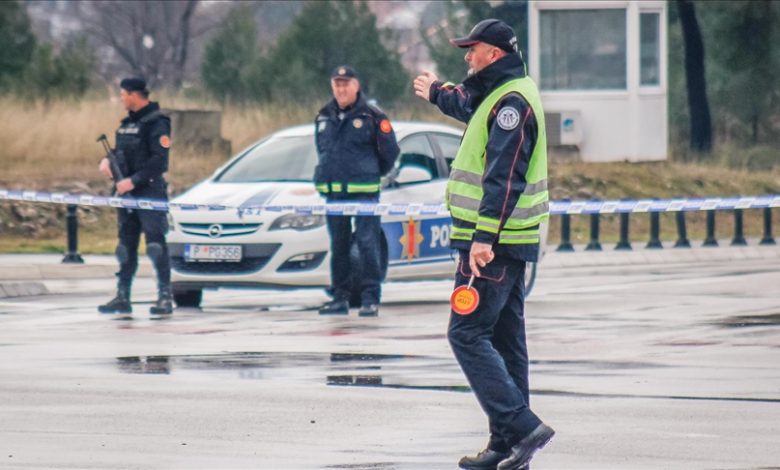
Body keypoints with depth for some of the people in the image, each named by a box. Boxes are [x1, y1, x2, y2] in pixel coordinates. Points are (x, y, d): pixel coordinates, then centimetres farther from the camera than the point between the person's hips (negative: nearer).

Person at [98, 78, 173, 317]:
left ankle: (165, 297, -7)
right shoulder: (128, 122, 16)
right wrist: (107, 160, 4)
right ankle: (122, 297, 14)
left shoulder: (156, 122, -11)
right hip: (127, 192, 9)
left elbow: (159, 160, -18)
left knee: (156, 244, -9)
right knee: (126, 245, 10)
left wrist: (133, 181, -21)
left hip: (150, 191, -9)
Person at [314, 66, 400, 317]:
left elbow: (390, 151, 1)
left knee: (368, 244, -7)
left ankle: (370, 299, -5)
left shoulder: (372, 116, -5)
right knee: (338, 246, 9)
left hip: (364, 192, -5)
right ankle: (340, 298, 15)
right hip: (333, 192, 5)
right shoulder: (323, 117, 11)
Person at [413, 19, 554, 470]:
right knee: (504, 339, 11)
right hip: (511, 242, 11)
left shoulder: (511, 103, -16)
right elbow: (471, 107, 42)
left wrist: (484, 237, -30)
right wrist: (437, 92, 61)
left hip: (493, 243, -11)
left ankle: (522, 426, -18)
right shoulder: (501, 96, 16)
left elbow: (503, 178, -25)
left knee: (468, 335, -11)